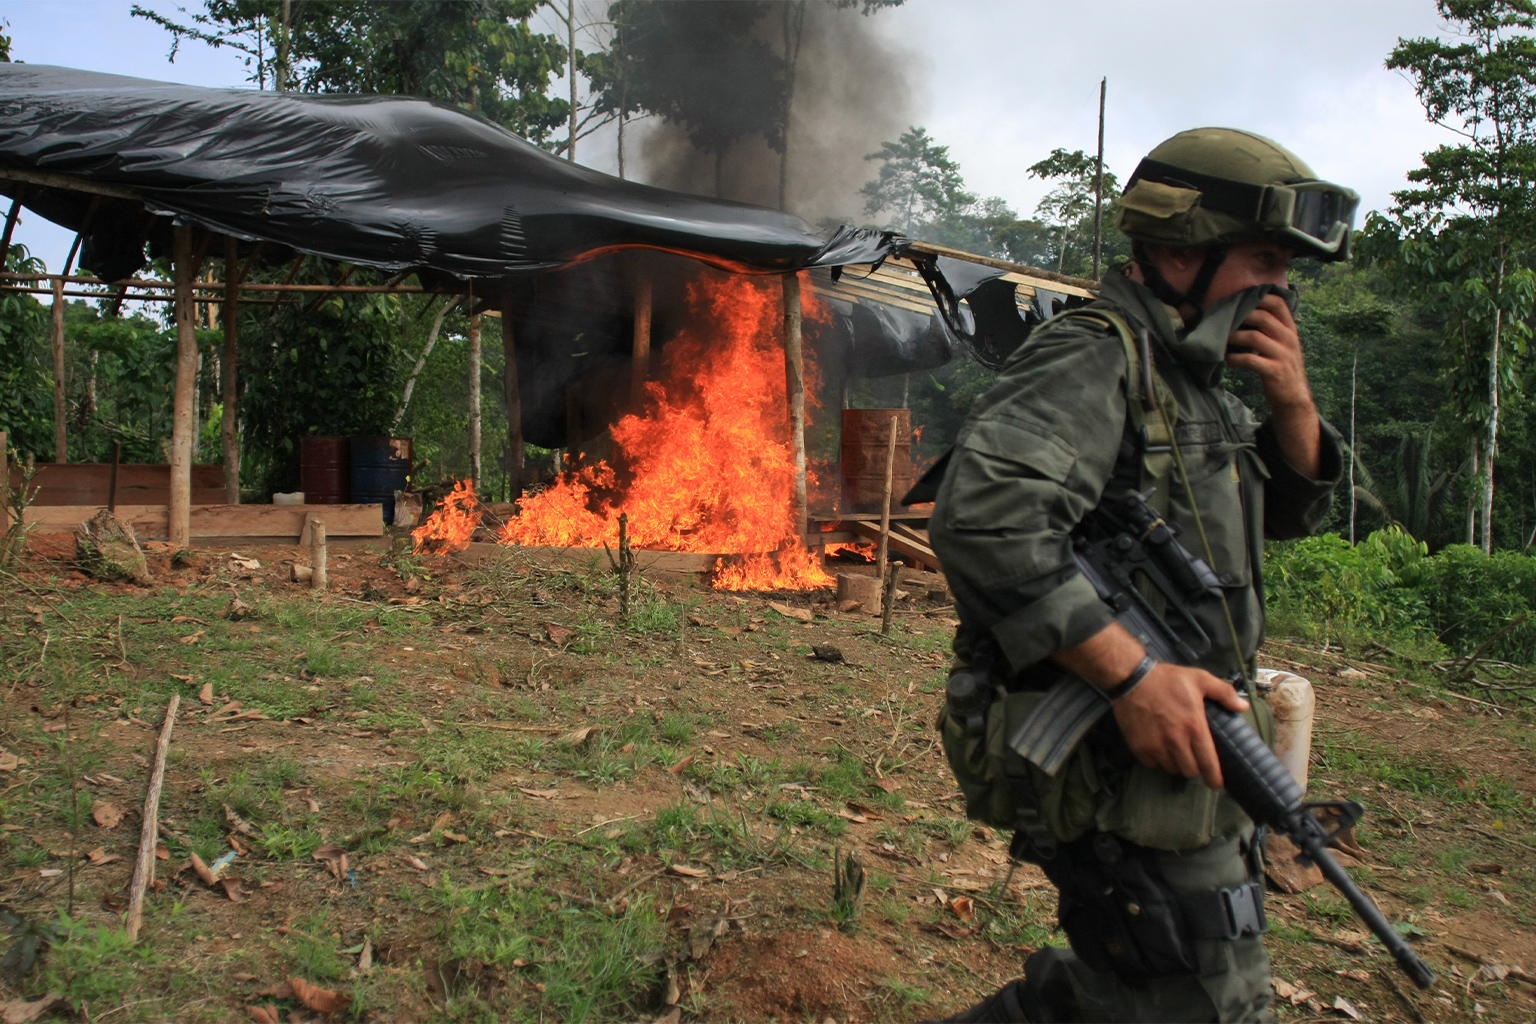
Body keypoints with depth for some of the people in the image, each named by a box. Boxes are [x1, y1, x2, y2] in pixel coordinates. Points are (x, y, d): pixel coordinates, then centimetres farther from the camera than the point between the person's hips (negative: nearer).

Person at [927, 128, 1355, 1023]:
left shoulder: (1192, 377, 16)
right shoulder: (1093, 360, -17)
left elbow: (1294, 507, 21)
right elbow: (985, 515, -32)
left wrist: (1292, 401, 1)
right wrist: (1134, 675, -31)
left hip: (1188, 750, 10)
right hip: (1122, 771, -10)